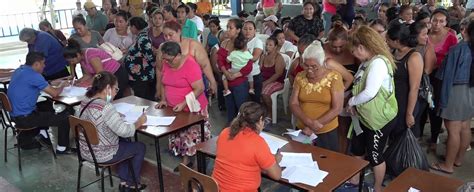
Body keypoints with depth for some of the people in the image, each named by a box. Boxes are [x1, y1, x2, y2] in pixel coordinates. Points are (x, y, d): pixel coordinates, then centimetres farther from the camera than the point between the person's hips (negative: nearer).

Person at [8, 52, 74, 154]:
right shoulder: (33, 75, -20)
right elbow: (54, 93, -15)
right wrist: (62, 86, 5)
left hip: (15, 114, 10)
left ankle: (42, 134, 19)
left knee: (48, 105, 29)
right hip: (24, 118, -10)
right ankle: (62, 148, 8)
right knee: (65, 116, -4)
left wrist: (51, 85, 9)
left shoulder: (19, 71, 7)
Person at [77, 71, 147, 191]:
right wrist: (139, 122, -11)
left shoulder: (84, 102, 0)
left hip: (86, 151, 8)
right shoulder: (106, 108, -28)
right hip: (101, 155, -8)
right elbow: (124, 131, -27)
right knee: (140, 147, 12)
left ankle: (124, 181, 32)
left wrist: (116, 116, 7)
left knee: (123, 141, 30)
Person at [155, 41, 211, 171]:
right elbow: (164, 83, 15)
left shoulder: (190, 65, -20)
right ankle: (186, 161, 26)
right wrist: (163, 99, 2)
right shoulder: (167, 64, 1)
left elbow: (199, 88, -22)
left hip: (192, 109, -7)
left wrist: (183, 104, -25)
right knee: (180, 135, 13)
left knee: (193, 136, 2)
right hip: (175, 109, 7)